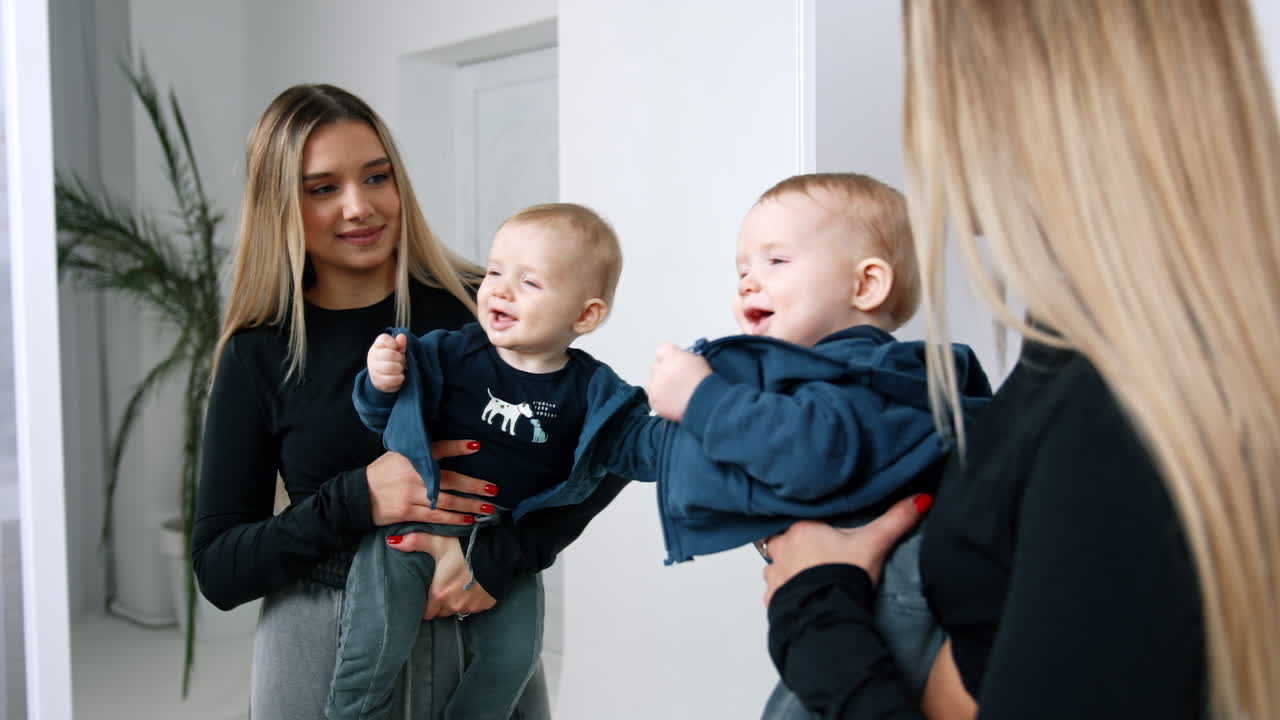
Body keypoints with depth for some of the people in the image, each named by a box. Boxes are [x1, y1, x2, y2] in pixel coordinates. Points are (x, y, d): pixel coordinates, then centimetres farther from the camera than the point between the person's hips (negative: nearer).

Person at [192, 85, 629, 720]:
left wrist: (496, 561, -21)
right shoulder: (259, 355, -4)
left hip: (484, 642, 0)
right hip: (328, 658, 1)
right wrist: (356, 500, -21)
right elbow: (218, 570, -5)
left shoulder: (478, 307, -6)